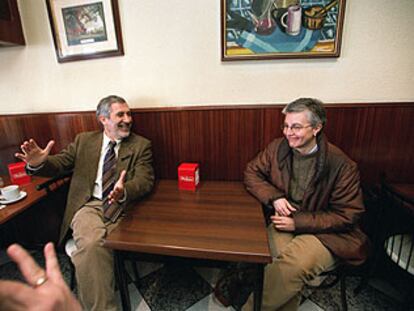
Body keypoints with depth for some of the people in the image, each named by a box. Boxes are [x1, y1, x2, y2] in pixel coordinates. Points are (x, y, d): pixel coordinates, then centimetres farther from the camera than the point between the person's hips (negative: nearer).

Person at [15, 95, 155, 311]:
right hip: (88, 205, 1)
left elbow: (145, 180, -6)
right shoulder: (84, 140, 13)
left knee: (93, 249, -25)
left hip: (121, 208, -1)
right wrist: (38, 163, -12)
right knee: (91, 243, -29)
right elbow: (60, 163, 12)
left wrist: (124, 191, -29)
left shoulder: (141, 145, 5)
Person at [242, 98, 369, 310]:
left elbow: (347, 215, -8)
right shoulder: (277, 147, -1)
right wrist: (274, 197, -12)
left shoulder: (342, 165, -12)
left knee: (293, 266, -29)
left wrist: (298, 222, -16)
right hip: (283, 221, 3)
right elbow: (252, 173, 7)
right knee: (285, 265, -29)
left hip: (326, 232, -2)